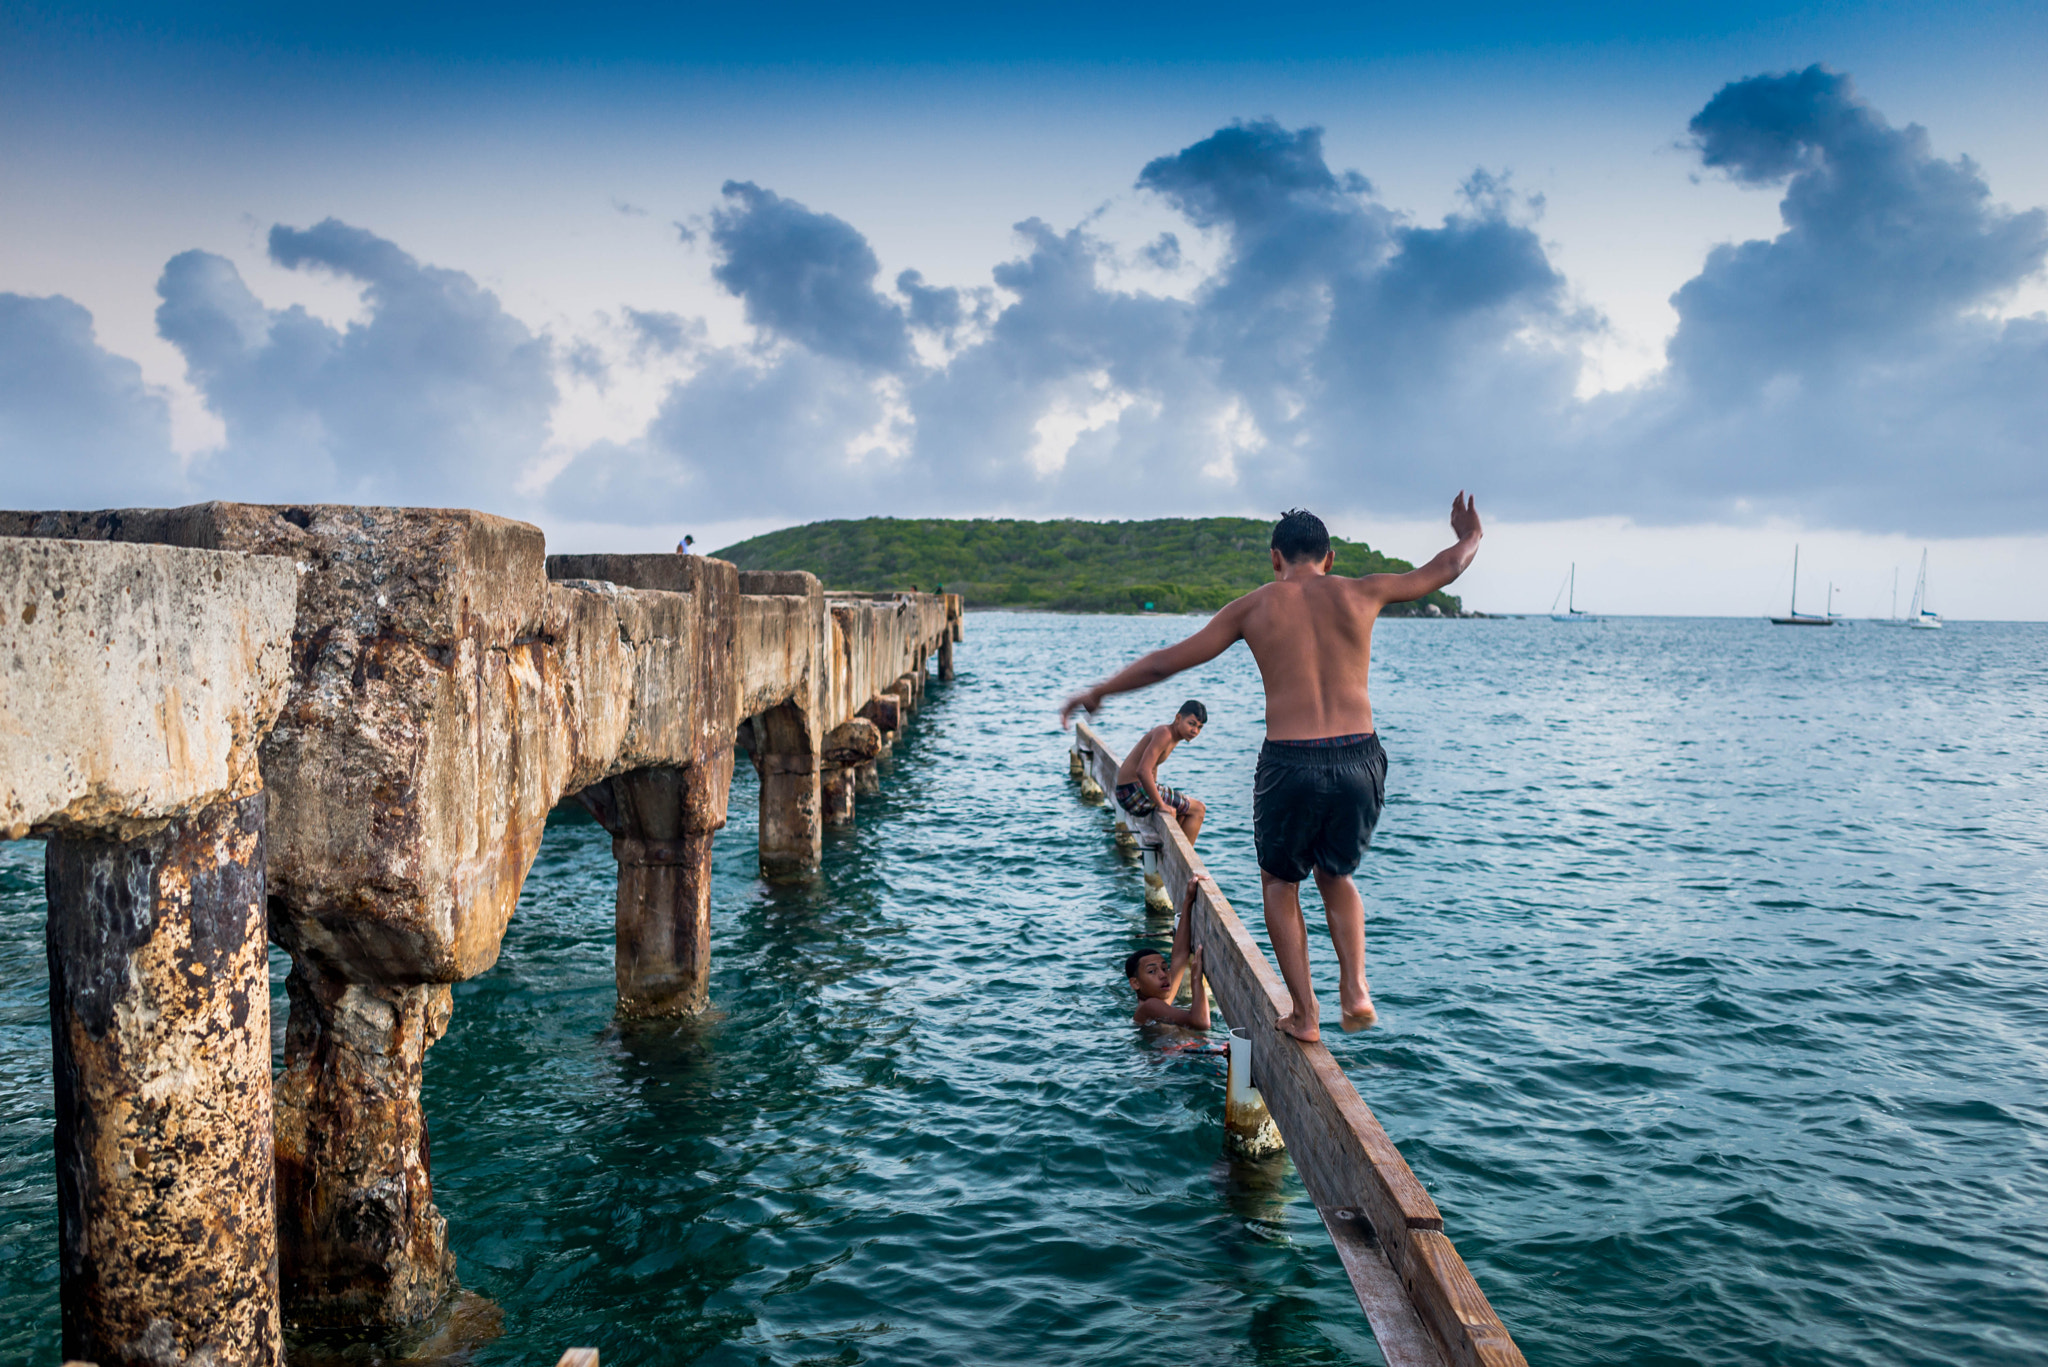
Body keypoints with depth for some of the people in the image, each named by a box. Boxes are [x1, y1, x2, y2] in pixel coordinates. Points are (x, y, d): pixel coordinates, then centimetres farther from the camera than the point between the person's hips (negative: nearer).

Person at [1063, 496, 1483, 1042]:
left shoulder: (1255, 606, 6)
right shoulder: (1359, 593, 9)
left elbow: (1167, 661, 10)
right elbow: (1442, 570, 26)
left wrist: (1097, 692, 23)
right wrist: (1469, 538, 49)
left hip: (1290, 763, -2)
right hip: (1360, 760, 2)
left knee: (1279, 881, 21)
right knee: (1336, 875, 27)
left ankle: (1304, 1014, 17)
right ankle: (1355, 989, 9)